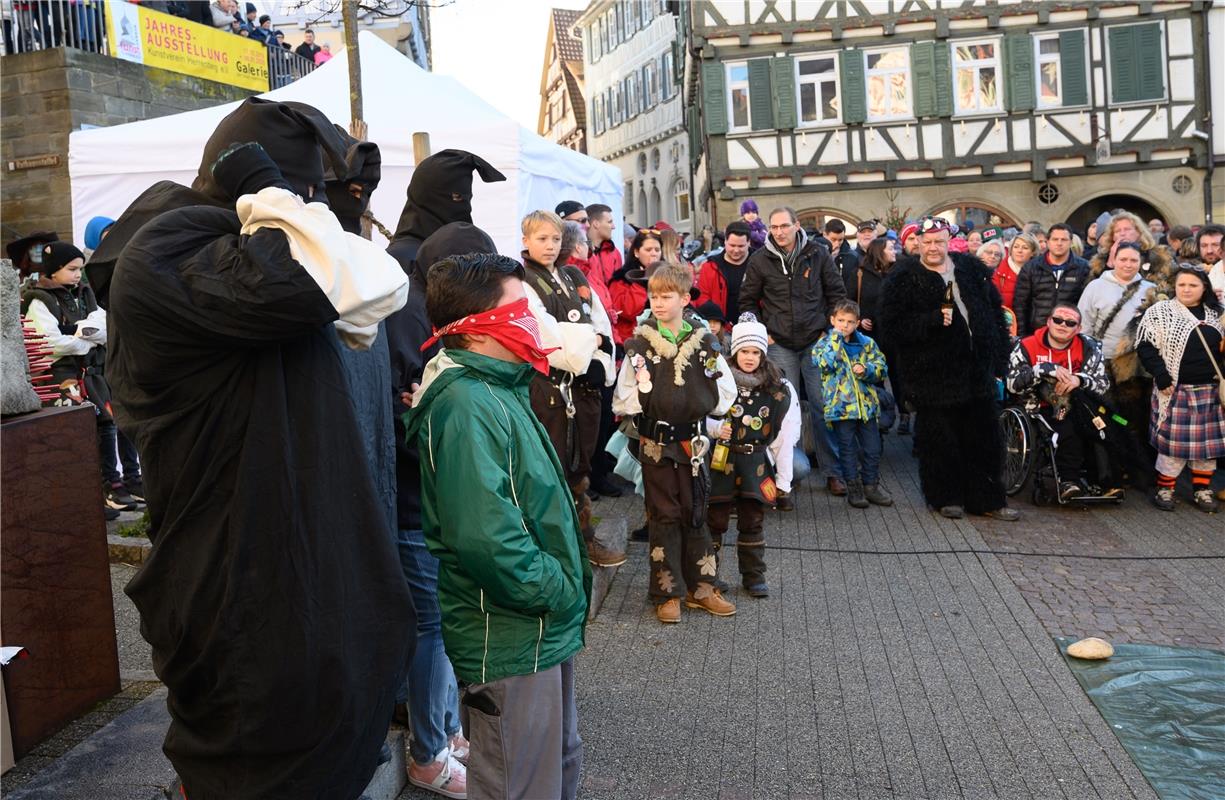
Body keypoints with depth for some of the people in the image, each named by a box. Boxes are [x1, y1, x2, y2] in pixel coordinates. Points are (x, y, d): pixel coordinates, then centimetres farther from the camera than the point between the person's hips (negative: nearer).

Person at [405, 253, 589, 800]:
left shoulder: (500, 390, 10)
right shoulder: (468, 405, -22)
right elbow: (487, 537, -31)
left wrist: (567, 589, 9)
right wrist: (563, 594, -19)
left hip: (544, 631, 10)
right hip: (510, 642, -10)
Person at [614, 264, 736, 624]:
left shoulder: (704, 344, 2)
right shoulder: (639, 346, -3)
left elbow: (725, 394, 6)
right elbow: (622, 401, -3)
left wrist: (702, 406, -4)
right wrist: (645, 396, -15)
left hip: (692, 441, 2)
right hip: (655, 442, -2)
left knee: (695, 513, 10)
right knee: (664, 515, 5)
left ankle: (700, 587, 22)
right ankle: (668, 592, 14)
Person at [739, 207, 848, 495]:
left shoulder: (818, 254, 0)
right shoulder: (760, 260, 0)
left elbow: (837, 294, 7)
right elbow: (748, 300, 9)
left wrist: (830, 329, 2)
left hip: (816, 342, 0)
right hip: (780, 345, 0)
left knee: (823, 406, 1)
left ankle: (832, 471, 9)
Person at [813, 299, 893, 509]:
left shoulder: (867, 343, 9)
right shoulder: (824, 343, 0)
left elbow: (881, 367, 8)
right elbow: (825, 363, -19)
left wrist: (867, 370, -13)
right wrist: (835, 337, -15)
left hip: (867, 403, 3)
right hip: (841, 405, -3)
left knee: (872, 448, 8)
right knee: (848, 449, 5)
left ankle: (871, 485, 22)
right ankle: (853, 488, 15)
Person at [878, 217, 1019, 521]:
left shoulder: (973, 270, 10)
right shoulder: (904, 278, -4)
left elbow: (996, 316, 14)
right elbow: (892, 327, -13)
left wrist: (998, 364, 9)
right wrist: (933, 319, -23)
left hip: (977, 371, 5)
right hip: (933, 376, -4)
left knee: (984, 439, 10)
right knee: (940, 442, 1)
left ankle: (987, 499, 21)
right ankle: (946, 497, 19)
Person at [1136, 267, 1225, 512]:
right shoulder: (1160, 311, -2)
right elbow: (1146, 346, -8)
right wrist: (1162, 378, -15)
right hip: (1175, 390, -4)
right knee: (1173, 439, -3)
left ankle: (1202, 489, 20)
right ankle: (1164, 489, 10)